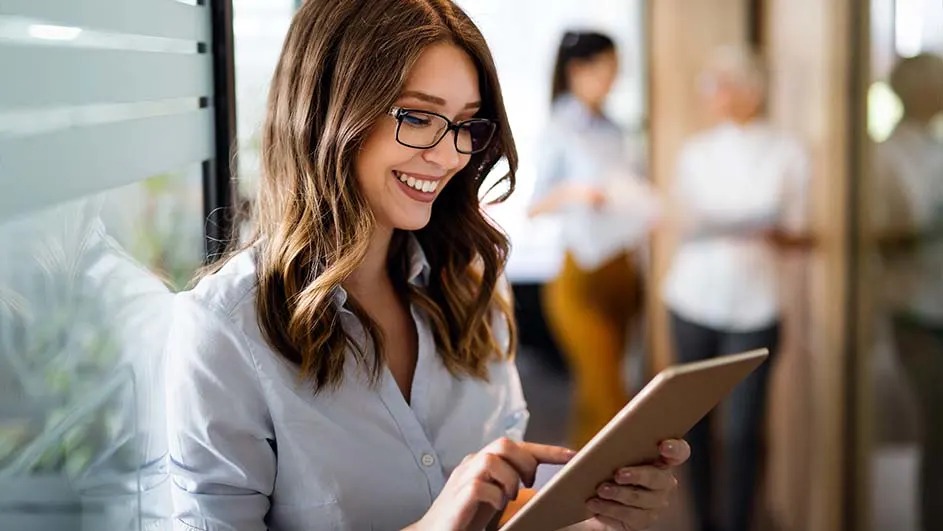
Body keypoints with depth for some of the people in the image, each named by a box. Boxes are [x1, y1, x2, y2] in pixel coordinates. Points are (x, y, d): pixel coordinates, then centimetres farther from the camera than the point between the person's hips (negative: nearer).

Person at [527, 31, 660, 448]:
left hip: (622, 268, 6)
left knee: (594, 386, 11)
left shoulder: (611, 131, 13)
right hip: (582, 273, -6)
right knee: (609, 394, -10)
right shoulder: (560, 131, -4)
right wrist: (573, 192, -21)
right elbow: (533, 206, -4)